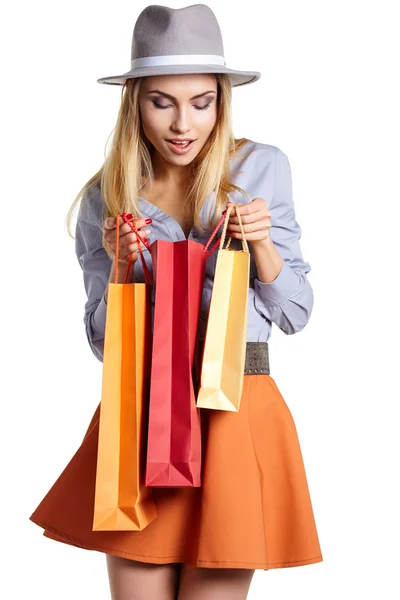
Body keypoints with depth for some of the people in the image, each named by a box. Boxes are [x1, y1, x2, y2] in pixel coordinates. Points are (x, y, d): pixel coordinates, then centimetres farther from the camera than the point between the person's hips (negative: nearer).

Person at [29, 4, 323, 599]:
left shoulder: (262, 169, 1)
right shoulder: (106, 197, 3)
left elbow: (295, 314, 5)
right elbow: (103, 340, 8)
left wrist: (261, 242, -12)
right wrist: (123, 268, -10)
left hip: (236, 412, -1)